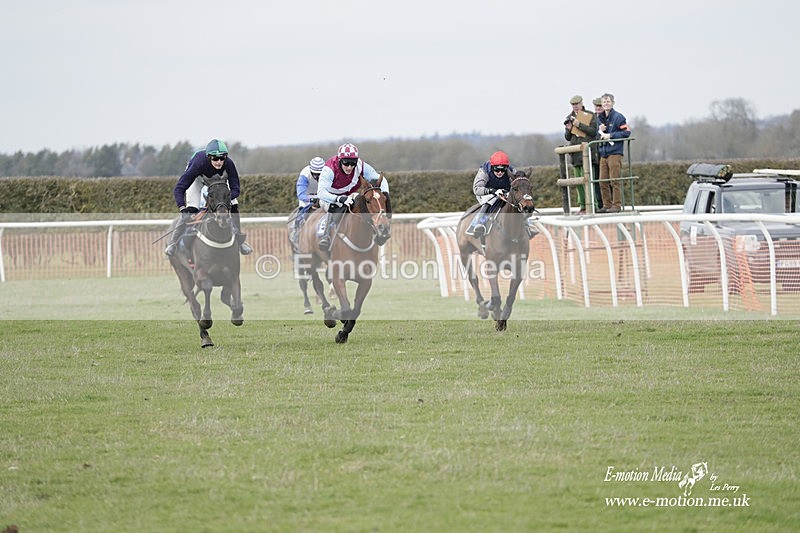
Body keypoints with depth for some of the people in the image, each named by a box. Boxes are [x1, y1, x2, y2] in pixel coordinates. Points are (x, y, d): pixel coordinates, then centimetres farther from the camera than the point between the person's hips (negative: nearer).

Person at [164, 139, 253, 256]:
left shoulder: (229, 164, -37)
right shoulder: (199, 163, -43)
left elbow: (235, 189, -32)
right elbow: (178, 189, -43)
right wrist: (182, 207, -57)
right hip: (197, 177, -3)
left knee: (234, 206, -9)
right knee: (190, 210, -22)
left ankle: (239, 241, 8)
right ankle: (173, 243, -14)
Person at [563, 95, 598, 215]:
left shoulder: (590, 116, 2)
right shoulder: (570, 117, 18)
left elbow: (594, 131, -10)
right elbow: (568, 137, 20)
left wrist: (580, 125, -16)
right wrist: (568, 129, -1)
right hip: (575, 153, 6)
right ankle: (582, 206, 6)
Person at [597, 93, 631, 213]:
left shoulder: (618, 117, -3)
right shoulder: (600, 118, 17)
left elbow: (626, 132, -9)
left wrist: (611, 135, -13)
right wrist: (601, 131, 1)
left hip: (615, 153, -7)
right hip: (603, 153, 7)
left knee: (615, 180, -8)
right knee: (603, 181, 4)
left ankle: (617, 205, -5)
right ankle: (607, 205, 10)